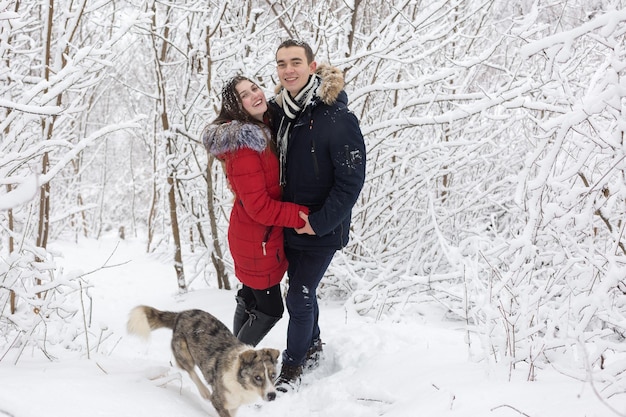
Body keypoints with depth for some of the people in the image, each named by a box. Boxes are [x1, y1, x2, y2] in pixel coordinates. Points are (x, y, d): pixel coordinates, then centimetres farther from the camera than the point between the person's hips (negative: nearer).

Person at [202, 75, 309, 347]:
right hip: (258, 242, -9)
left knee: (250, 297, 22)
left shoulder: (262, 132, 4)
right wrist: (303, 215, -23)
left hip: (252, 237, 9)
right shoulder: (244, 145, -25)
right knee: (270, 309, 3)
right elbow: (259, 207, -26)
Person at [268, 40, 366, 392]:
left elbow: (351, 181, -19)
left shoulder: (338, 118, -20)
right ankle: (313, 346, 42)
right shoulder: (278, 111, 0)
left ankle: (292, 368, 16)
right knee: (303, 289, 20)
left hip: (323, 228, -6)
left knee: (300, 296, -1)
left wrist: (318, 222, -19)